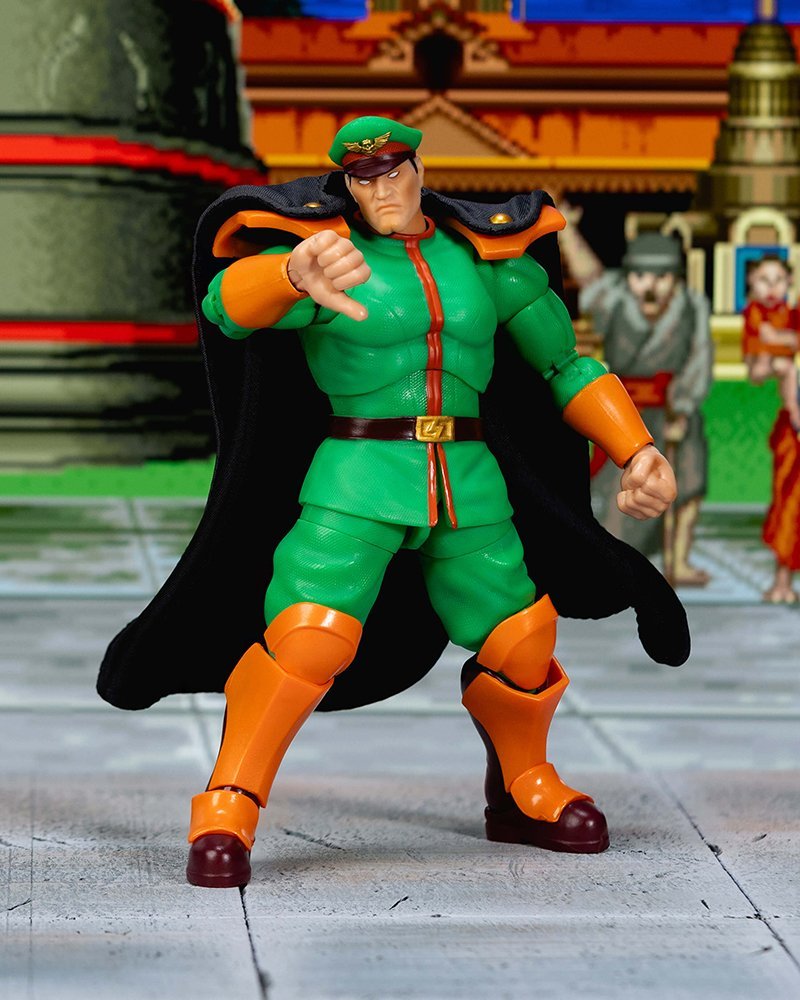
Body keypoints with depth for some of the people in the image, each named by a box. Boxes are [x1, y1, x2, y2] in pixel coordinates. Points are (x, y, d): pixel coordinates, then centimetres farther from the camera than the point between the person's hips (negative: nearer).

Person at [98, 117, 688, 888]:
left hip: (467, 486, 4)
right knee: (308, 639, -21)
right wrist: (299, 276, -52)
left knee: (520, 643, 9)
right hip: (359, 482, -4)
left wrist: (638, 451, 1)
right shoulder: (325, 250, -6)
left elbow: (564, 363, 14)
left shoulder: (482, 258, 7)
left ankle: (524, 794, 34)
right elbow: (231, 299, -28)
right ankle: (224, 816, -12)